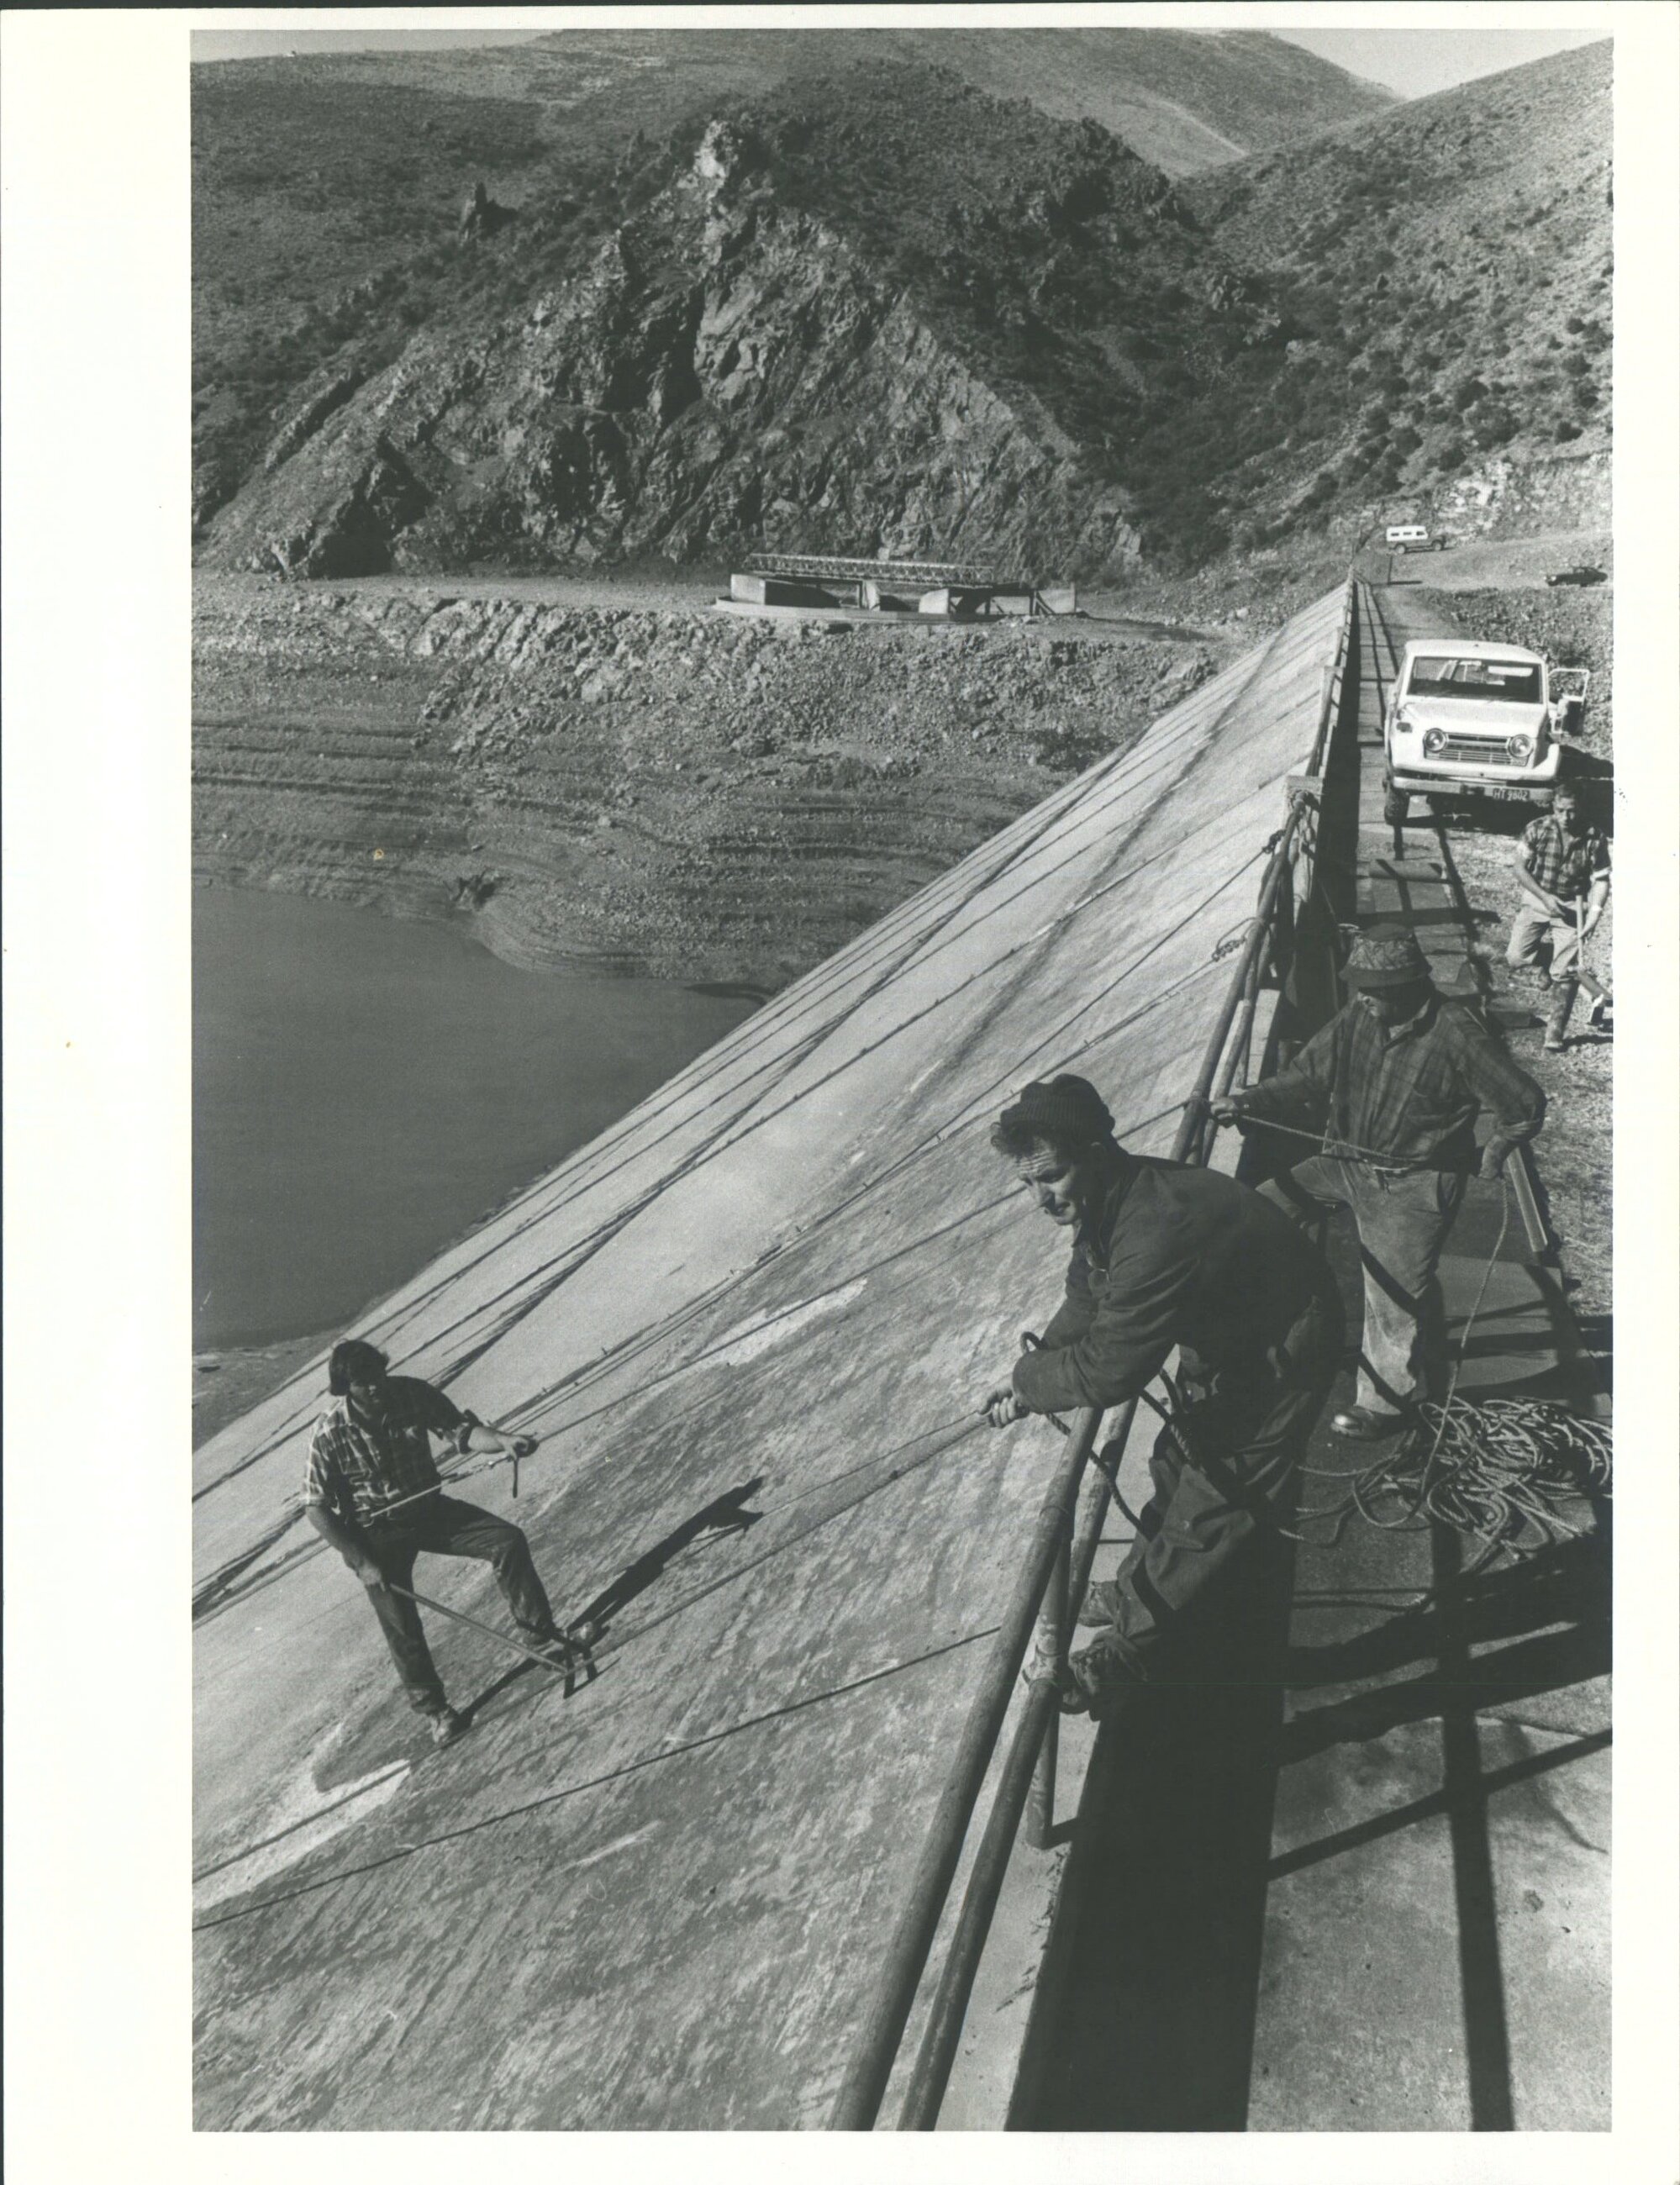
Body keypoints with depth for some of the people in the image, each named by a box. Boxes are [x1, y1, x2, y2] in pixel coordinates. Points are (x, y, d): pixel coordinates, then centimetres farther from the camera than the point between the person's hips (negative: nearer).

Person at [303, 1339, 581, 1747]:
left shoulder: (411, 1394, -17)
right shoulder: (329, 1434, -22)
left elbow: (461, 1429, -10)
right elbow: (316, 1507, -15)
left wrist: (501, 1441, -31)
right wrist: (360, 1561, -17)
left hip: (429, 1509, 3)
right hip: (375, 1536, -2)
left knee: (508, 1541, -13)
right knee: (401, 1627, 0)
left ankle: (540, 1636, 1)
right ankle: (434, 1709, 24)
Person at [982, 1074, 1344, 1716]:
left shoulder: (1156, 1232, -40)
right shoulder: (1107, 1201, -10)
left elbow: (1110, 1371, -35)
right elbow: (1086, 1298, 6)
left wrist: (1028, 1379, -18)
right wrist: (1034, 1375, -7)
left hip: (1281, 1356, -9)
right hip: (1223, 1339, 9)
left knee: (1208, 1506, 1)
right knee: (1178, 1463, 21)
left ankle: (1132, 1644, 15)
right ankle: (1143, 1586, 40)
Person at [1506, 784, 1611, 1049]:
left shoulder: (1594, 840, -10)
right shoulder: (1537, 829, -11)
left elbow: (1602, 880, -5)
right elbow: (1521, 869, -6)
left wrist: (1594, 912, -18)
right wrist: (1545, 896, -16)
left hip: (1571, 908, -1)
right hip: (1538, 899, 1)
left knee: (1565, 973, -8)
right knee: (1517, 959, -12)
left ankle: (1555, 1032, 4)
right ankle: (1544, 948, 24)